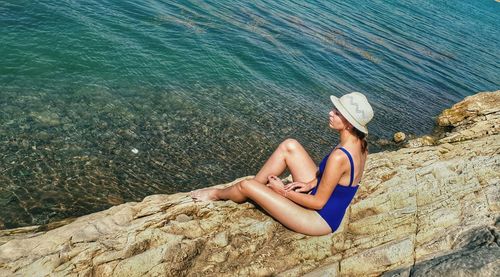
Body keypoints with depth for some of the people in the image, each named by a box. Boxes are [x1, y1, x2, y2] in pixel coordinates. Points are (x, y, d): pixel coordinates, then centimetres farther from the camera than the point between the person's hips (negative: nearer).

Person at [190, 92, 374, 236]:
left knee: (247, 186, -9)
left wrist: (283, 191, -13)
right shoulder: (359, 142, -8)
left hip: (319, 219, -8)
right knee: (289, 146, -1)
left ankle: (217, 194, 27)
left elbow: (318, 203, -25)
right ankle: (256, 186, 14)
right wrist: (311, 183, -2)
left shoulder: (339, 157, -34)